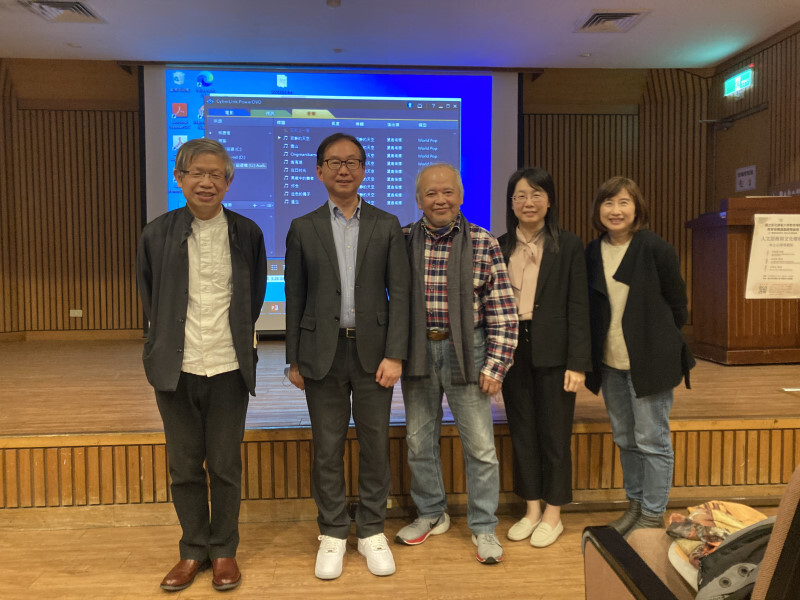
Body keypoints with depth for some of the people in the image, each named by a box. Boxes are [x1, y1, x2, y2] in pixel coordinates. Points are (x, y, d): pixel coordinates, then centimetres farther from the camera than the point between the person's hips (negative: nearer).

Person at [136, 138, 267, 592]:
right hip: (176, 367, 1)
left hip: (229, 367, -1)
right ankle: (194, 550, 30)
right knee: (184, 466, 11)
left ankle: (224, 550, 27)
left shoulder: (247, 233, 0)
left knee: (226, 466, 8)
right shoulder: (158, 234, 1)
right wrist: (170, 340, 14)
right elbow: (149, 296, 14)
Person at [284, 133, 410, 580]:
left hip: (373, 351, 0)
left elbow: (400, 293, 0)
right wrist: (294, 359, 3)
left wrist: (395, 355, -8)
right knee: (327, 448, 8)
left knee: (375, 445, 9)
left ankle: (372, 531, 26)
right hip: (323, 353, 0)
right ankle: (333, 533, 26)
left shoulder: (387, 226, 4)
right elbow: (295, 299, 6)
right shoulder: (303, 229, 5)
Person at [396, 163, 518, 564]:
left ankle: (483, 527, 24)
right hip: (418, 351, 3)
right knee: (419, 441, 14)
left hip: (465, 351, -2)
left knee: (480, 445, 4)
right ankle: (431, 514, 35)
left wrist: (495, 365, -10)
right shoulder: (403, 241, 2)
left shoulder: (483, 243, -5)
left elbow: (502, 310, -5)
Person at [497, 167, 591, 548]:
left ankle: (553, 514, 24)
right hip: (512, 349, 3)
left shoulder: (568, 246, -2)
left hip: (552, 352, -3)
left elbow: (578, 308, -5)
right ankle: (531, 511, 28)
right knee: (522, 432, 12)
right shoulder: (499, 247, 6)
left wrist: (577, 363, -10)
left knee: (554, 434, 6)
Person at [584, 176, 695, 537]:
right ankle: (635, 504, 32)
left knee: (652, 439, 3)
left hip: (649, 360, -5)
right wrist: (592, 352, 8)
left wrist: (663, 345, 3)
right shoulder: (592, 253, 4)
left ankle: (653, 515, 18)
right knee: (624, 438, 16)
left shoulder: (655, 248, -10)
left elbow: (676, 303, -2)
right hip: (609, 361, 5)